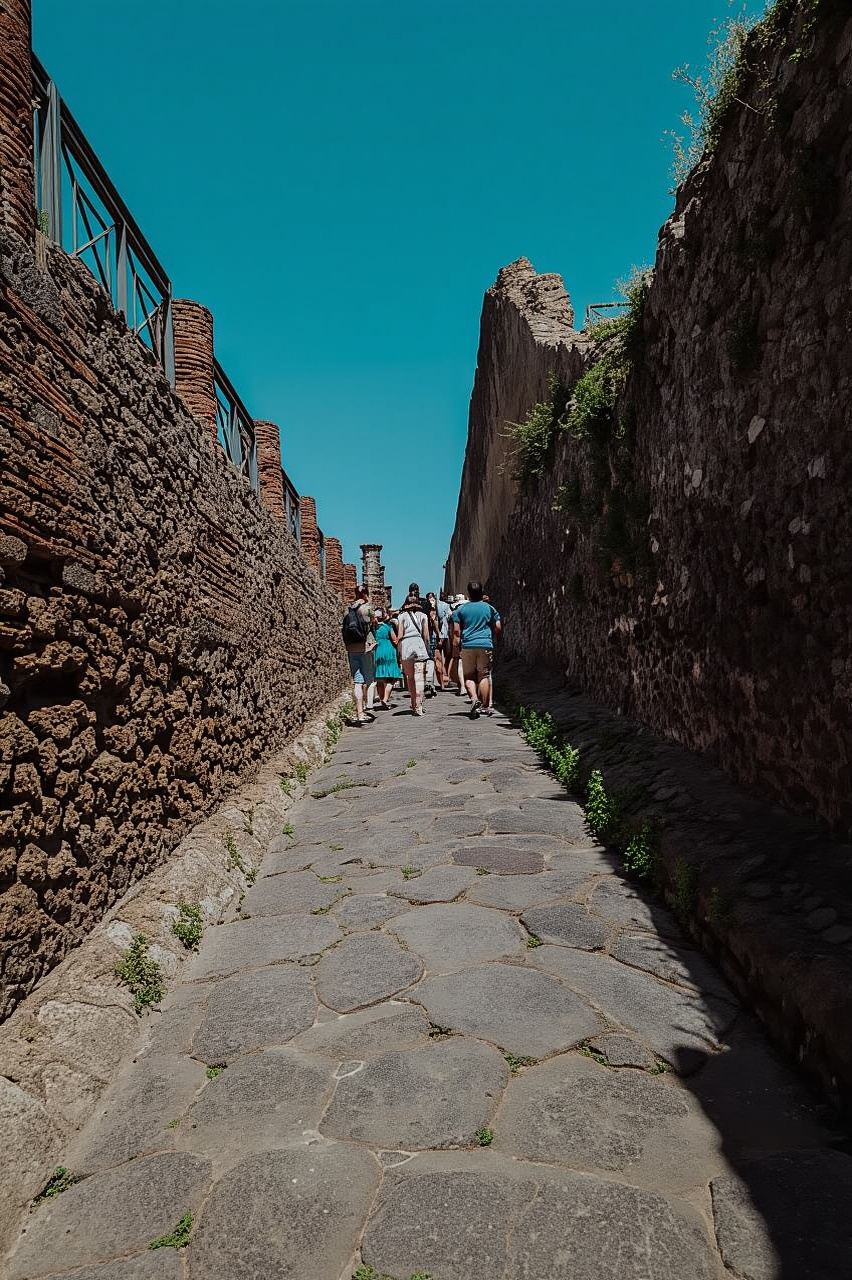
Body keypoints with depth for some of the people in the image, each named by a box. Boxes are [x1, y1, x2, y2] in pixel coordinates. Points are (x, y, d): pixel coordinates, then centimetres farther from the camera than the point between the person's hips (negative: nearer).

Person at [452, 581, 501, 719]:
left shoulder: (461, 609, 4)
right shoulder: (489, 608, 7)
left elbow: (456, 630, 0)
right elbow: (498, 628, 5)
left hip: (468, 645, -1)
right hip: (486, 645, 1)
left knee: (468, 676, 8)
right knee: (484, 675, 4)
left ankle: (474, 699, -14)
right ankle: (485, 706, 3)